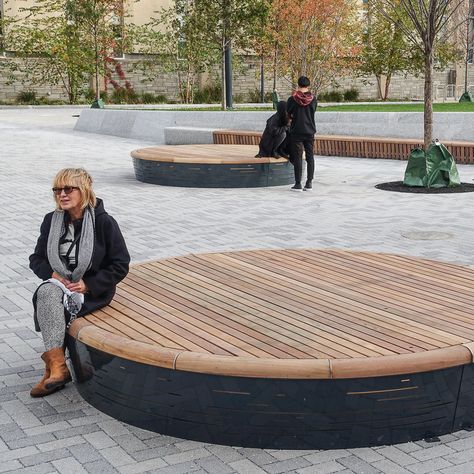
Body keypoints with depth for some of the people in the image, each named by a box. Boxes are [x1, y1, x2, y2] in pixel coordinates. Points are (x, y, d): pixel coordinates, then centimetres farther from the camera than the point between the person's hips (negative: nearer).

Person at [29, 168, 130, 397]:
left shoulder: (104, 222, -9)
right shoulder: (52, 221, 6)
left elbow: (120, 265, -6)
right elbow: (36, 258, 14)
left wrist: (88, 284, -15)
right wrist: (52, 274, -8)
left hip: (93, 291, -4)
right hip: (58, 284, 4)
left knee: (48, 308, -30)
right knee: (46, 293, -32)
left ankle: (53, 368, -20)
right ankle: (57, 366, -36)